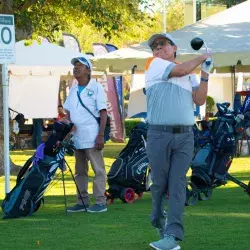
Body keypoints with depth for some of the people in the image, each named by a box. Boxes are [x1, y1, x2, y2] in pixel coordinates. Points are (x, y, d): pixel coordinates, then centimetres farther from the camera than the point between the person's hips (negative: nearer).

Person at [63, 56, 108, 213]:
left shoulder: (96, 87, -3)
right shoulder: (73, 90, 15)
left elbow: (103, 113, -7)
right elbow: (69, 112, 21)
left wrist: (101, 135, -14)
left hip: (92, 137, -7)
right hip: (77, 138, 7)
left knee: (98, 170, -3)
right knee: (80, 171, 10)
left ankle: (100, 202, -2)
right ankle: (82, 202, 16)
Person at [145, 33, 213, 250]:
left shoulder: (190, 76, 18)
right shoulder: (154, 64, 6)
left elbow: (199, 100, 8)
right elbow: (180, 70, -7)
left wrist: (204, 75, -1)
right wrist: (201, 58, 8)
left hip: (185, 136, 2)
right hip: (159, 134, -2)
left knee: (178, 185, -7)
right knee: (159, 183, 2)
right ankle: (160, 223, 23)